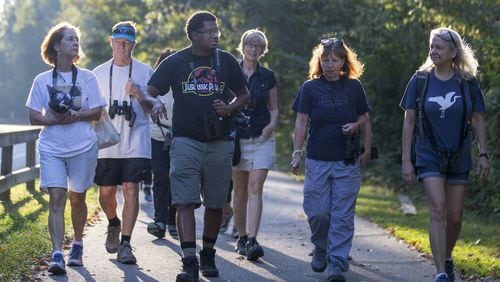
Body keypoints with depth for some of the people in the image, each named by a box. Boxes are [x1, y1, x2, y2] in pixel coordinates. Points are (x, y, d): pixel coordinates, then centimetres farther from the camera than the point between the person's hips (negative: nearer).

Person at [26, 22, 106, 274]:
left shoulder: (87, 77, 4)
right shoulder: (42, 80, 4)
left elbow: (96, 112, 2)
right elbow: (33, 117, 5)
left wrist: (76, 116, -16)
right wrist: (51, 119, -15)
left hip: (83, 147, 1)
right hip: (52, 147, 0)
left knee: (77, 198, 10)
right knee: (56, 197, -12)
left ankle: (77, 245, 30)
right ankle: (56, 255, -18)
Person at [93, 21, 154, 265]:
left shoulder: (145, 71, 5)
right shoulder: (99, 73, 12)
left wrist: (138, 94, -15)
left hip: (136, 142, -2)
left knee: (131, 189, -11)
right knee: (106, 192, 5)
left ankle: (125, 244, -7)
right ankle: (114, 224, 36)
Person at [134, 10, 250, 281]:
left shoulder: (226, 61, 7)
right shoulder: (175, 62, 2)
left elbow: (243, 95, 16)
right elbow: (147, 92, 1)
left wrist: (230, 108, -5)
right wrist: (155, 102, -22)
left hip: (219, 142, 2)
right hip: (185, 140, -2)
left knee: (215, 203, 9)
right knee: (185, 202, -12)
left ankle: (208, 255, 27)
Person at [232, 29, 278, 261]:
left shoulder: (267, 77, 8)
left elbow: (274, 108, 15)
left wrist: (271, 125, -4)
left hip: (262, 139, 0)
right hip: (236, 137, 0)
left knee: (255, 189, -11)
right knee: (240, 190, 6)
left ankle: (252, 241, -17)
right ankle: (241, 237, 19)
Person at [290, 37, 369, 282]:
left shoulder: (354, 87, 5)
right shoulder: (310, 88, 1)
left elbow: (363, 117, 15)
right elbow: (301, 122, 0)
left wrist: (356, 125, -8)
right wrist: (296, 152, -8)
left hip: (347, 162, 0)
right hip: (317, 160, 0)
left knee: (343, 214, -3)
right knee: (317, 212, 1)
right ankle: (320, 249, 29)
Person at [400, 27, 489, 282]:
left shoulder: (467, 82, 0)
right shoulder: (420, 81, -3)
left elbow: (477, 120, 6)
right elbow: (409, 122, 0)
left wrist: (483, 154, 1)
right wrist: (406, 160, -4)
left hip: (459, 157, 2)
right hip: (429, 156, -2)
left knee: (455, 217, 7)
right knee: (438, 210, -16)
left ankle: (447, 259, 32)